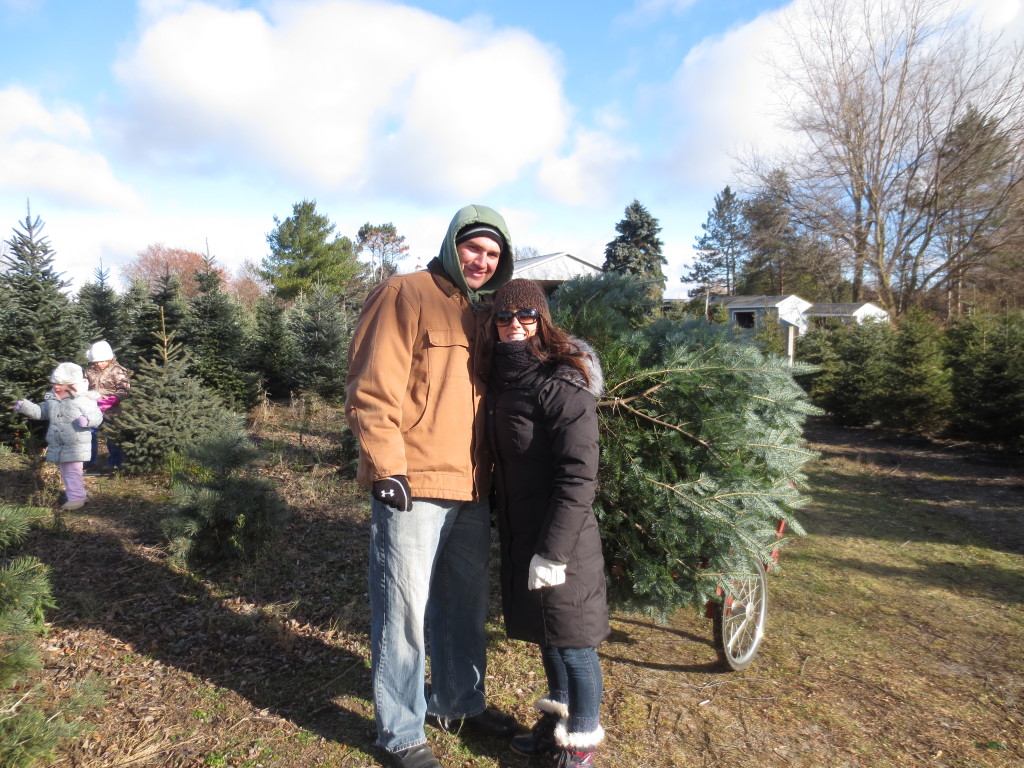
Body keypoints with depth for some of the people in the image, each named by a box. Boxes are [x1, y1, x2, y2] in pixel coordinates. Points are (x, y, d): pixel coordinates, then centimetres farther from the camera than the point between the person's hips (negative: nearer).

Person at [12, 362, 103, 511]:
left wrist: (87, 420, -33)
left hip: (75, 446, -8)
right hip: (57, 445, 8)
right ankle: (79, 494, 29)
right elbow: (40, 411, 20)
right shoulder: (51, 399, 7)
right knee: (65, 472, 17)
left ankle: (76, 498, 3)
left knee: (73, 472, -6)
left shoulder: (82, 400, -13)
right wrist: (25, 406, 7)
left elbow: (97, 417, -13)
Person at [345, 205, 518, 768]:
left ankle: (459, 702, 40)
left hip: (471, 489, 8)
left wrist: (492, 472, 18)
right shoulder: (405, 295, -8)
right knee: (404, 611, 4)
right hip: (412, 487, -8)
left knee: (465, 605, 19)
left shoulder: (481, 313, 16)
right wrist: (387, 470, -18)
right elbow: (371, 389, -14)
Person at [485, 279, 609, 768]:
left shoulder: (563, 383, -19)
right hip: (519, 533, 8)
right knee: (545, 634, 21)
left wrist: (552, 550, -23)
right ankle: (557, 721, 42)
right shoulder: (503, 377, 6)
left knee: (572, 641, 7)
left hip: (562, 536, -8)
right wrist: (495, 515, 15)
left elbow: (579, 475, -22)